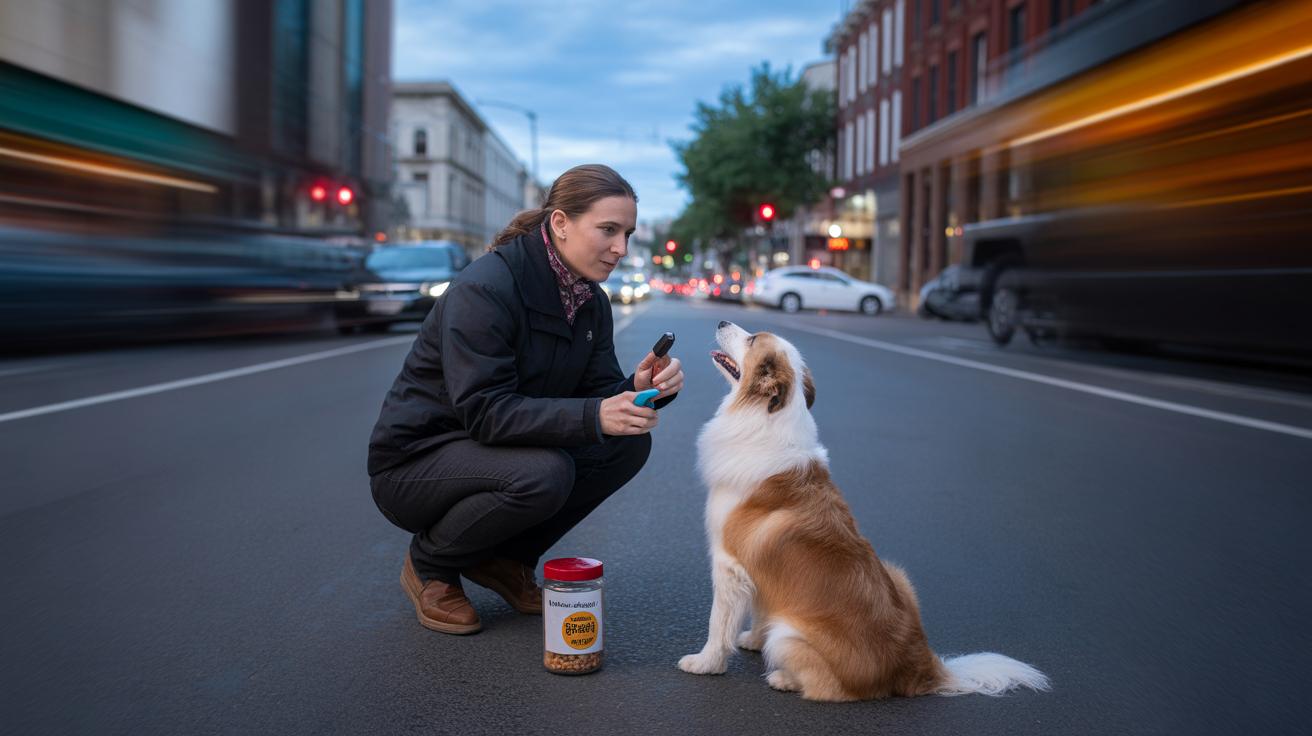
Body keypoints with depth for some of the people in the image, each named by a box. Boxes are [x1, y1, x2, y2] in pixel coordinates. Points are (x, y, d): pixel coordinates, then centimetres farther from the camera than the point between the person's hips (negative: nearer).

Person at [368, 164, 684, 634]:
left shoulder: (590, 301, 0)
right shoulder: (484, 289, -25)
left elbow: (599, 393, -1)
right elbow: (484, 410, -30)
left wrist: (639, 391, -24)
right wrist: (593, 416, -39)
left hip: (501, 451, 8)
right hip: (415, 460, -7)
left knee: (629, 442, -10)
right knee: (542, 473, -34)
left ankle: (505, 559, 5)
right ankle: (429, 565, -4)